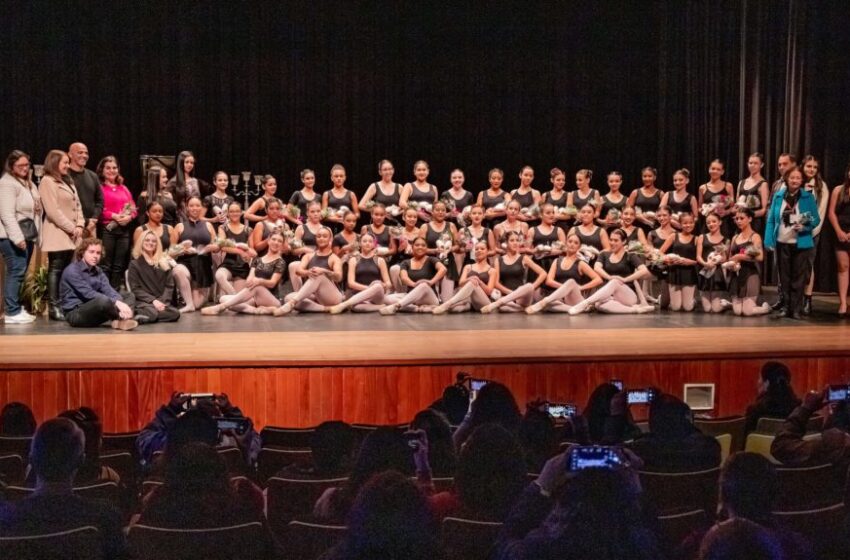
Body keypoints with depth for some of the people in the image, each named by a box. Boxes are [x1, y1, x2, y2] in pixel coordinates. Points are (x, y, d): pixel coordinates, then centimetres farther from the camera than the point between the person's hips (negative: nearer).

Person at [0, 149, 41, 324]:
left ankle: (17, 308, 15)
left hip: (27, 234, 9)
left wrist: (35, 234, 16)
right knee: (16, 272, -11)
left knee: (20, 273, 10)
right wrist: (17, 237, -23)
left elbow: (34, 209, 24)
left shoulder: (27, 183, 18)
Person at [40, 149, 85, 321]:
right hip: (58, 234, -8)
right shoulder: (47, 181, -6)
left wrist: (79, 225, 0)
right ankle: (54, 307, -6)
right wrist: (71, 228, -13)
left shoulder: (67, 183, 22)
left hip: (71, 235, 8)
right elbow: (53, 211, -15)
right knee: (56, 270, -7)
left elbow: (77, 205, 18)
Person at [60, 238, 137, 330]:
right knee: (103, 300, -37)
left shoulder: (98, 272, 11)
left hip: (93, 311, 8)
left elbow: (109, 291, -6)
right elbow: (89, 294, -22)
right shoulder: (72, 271, -12)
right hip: (75, 314, -8)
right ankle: (123, 317, -11)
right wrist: (117, 303, -30)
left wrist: (120, 303, -28)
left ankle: (119, 320, -29)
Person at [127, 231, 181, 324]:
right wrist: (152, 300, -14)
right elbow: (135, 289, -1)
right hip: (143, 301, -5)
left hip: (160, 301, 5)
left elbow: (169, 286, 10)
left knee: (175, 313, -30)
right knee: (152, 313, -41)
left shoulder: (164, 263, 16)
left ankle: (142, 316, -23)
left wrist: (163, 301, -8)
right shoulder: (134, 264, 6)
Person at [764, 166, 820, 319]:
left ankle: (796, 309, 9)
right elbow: (771, 219, 3)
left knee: (798, 278, 3)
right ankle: (787, 307, 20)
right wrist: (769, 240, -6)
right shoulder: (778, 196, 2)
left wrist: (805, 226, -22)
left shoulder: (808, 197, -4)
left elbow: (816, 219, -2)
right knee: (784, 277, 10)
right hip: (782, 243, 2)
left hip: (801, 243, -2)